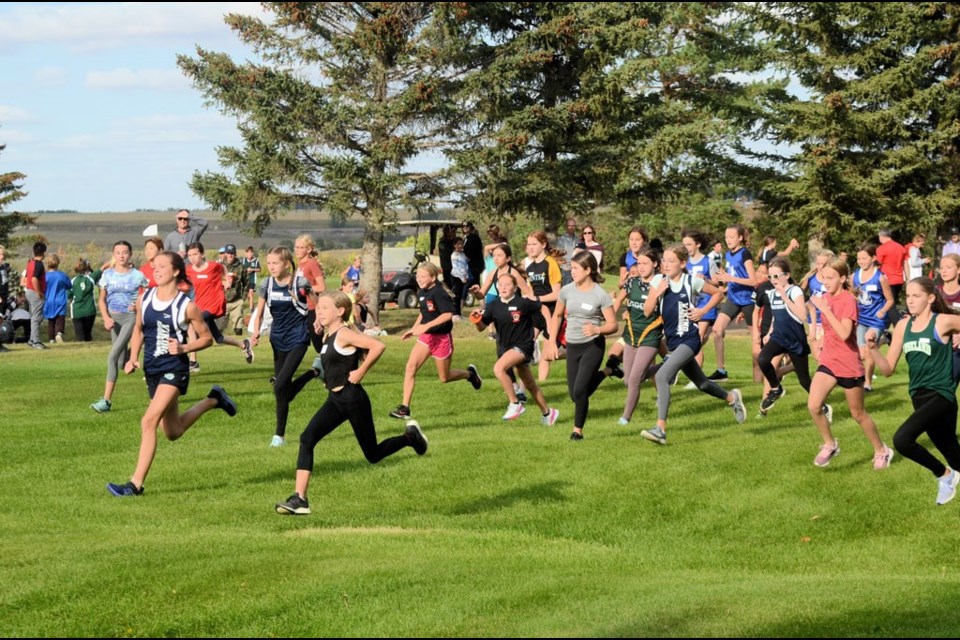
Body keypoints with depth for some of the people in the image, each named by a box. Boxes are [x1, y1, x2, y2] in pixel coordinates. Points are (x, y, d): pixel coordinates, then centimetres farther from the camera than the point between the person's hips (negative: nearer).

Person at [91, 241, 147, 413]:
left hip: (131, 317, -5)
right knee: (122, 363, 10)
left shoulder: (137, 275, -3)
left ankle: (106, 400, -18)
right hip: (114, 318, 5)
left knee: (113, 356, -18)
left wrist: (139, 305, -14)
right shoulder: (107, 275, 4)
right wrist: (106, 318, -6)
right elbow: (102, 299, 10)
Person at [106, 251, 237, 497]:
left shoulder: (186, 306, -11)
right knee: (172, 432, 18)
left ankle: (136, 484, -16)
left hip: (174, 369, -6)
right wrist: (133, 358, 2)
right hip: (152, 370, 6)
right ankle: (213, 400, 43)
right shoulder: (144, 299, 2)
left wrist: (183, 348, -18)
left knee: (149, 421, -21)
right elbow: (138, 329, 16)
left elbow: (207, 338, -1)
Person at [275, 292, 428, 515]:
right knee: (307, 440, -12)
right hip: (335, 400, 8)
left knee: (373, 454, 7)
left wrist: (360, 372, -20)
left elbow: (378, 346, -27)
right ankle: (299, 499, -16)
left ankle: (410, 436, 34)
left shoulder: (344, 334, -16)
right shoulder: (328, 337, 10)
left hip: (352, 398, -8)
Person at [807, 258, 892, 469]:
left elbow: (844, 334, -31)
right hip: (828, 362, 6)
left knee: (858, 414, 7)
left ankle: (881, 451, 27)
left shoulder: (848, 300, -18)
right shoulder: (826, 298, 3)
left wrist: (825, 309, -31)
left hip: (849, 365, -6)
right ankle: (829, 444, 8)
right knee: (813, 406, -13)